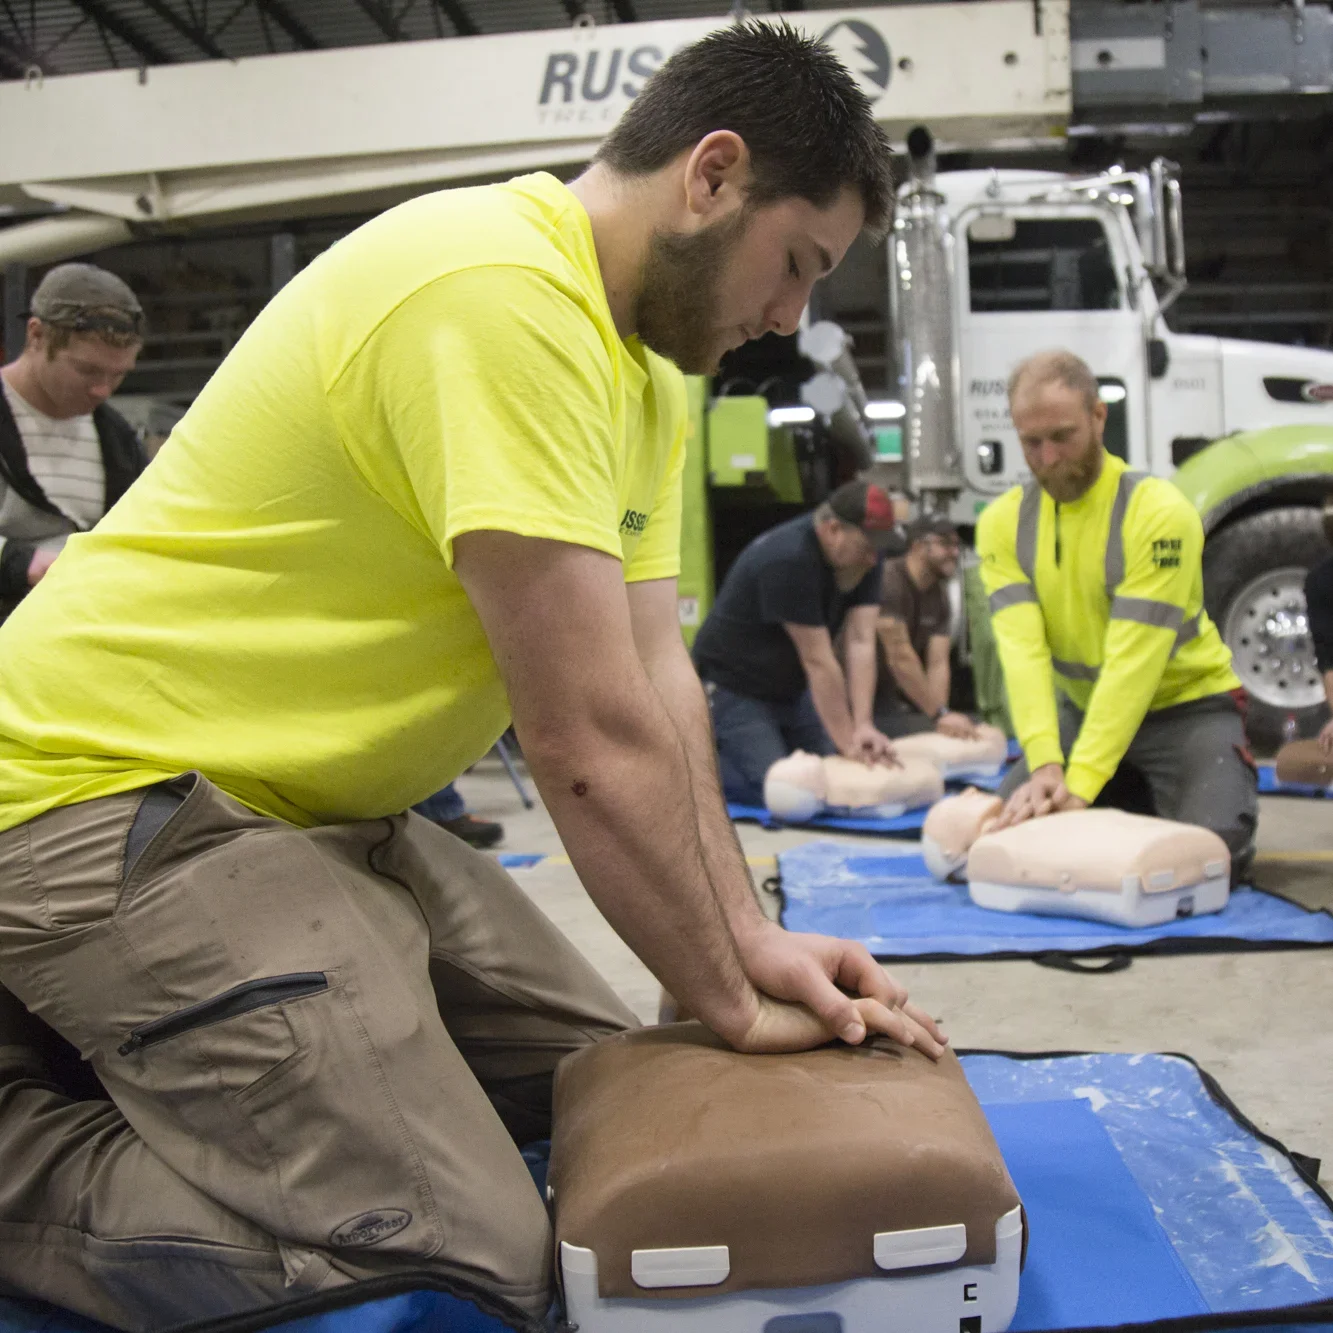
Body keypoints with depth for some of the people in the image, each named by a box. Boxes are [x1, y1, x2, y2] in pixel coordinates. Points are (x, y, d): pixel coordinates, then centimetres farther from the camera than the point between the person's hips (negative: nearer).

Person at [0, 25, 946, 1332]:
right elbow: (591, 743, -24)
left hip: (319, 807, 10)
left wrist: (751, 942, -4)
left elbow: (655, 680, 4)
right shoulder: (503, 297, -23)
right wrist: (733, 1002, -12)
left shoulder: (639, 361, 9)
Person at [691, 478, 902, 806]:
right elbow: (818, 662, -29)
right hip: (734, 688, -8)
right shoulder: (788, 561, -31)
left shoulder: (863, 556, -7)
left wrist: (863, 726, -25)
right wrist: (848, 742, -25)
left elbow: (860, 643, -14)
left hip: (791, 687, 8)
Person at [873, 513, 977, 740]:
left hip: (890, 695, 8)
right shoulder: (887, 581, -21)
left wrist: (942, 714, -18)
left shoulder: (939, 594, 5)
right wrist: (940, 714, -23)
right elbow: (899, 658, -25)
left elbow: (938, 663, -3)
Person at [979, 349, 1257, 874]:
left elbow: (1134, 661, -28)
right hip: (1084, 708, 5)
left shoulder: (1159, 512, -22)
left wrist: (1082, 782, -34)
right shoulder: (1003, 523, -7)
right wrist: (1044, 763, -33)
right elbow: (1023, 648, -19)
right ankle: (1132, 802, 20)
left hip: (1186, 702, -4)